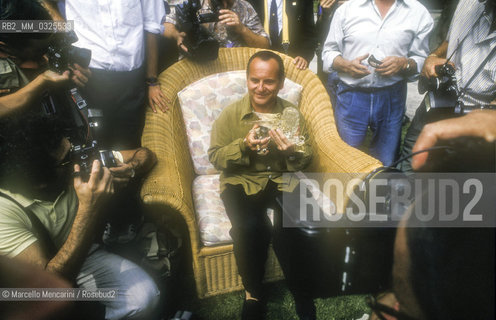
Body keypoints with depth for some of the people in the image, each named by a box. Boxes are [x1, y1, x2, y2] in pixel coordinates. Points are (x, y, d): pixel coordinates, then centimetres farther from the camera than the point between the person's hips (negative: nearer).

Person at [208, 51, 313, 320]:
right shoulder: (231, 114, 3)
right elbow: (215, 157, 0)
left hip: (282, 179, 1)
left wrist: (292, 153, -15)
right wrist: (243, 145, -18)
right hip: (241, 181, -1)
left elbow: (305, 160, 9)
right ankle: (253, 292, -3)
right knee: (250, 227, -31)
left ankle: (300, 288, -1)